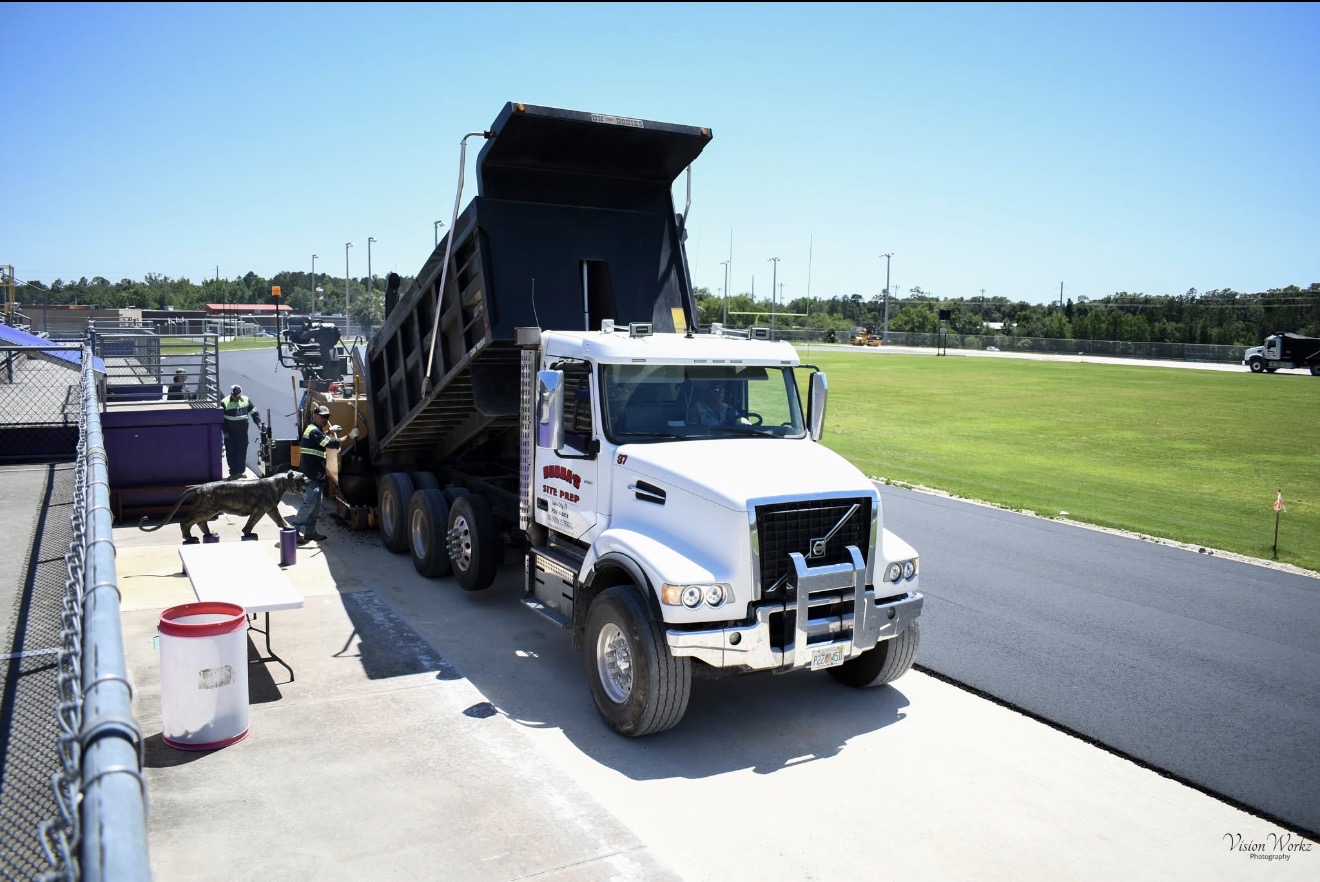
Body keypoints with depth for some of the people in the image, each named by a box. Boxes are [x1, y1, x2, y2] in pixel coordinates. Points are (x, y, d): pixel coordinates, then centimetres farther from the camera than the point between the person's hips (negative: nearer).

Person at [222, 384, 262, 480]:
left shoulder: (246, 400, 3)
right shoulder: (225, 403, -9)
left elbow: (254, 412, 11)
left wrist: (258, 422, -2)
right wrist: (225, 431, -10)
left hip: (243, 432, 3)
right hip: (230, 433, -3)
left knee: (242, 452, 9)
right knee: (231, 452, -2)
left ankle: (241, 471, 20)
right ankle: (233, 472, 4)